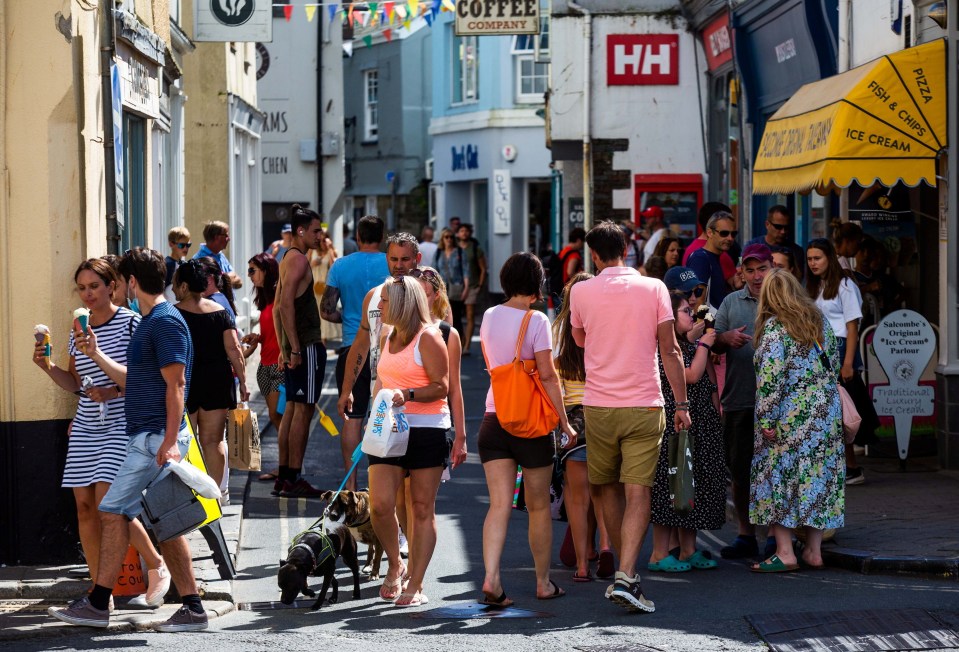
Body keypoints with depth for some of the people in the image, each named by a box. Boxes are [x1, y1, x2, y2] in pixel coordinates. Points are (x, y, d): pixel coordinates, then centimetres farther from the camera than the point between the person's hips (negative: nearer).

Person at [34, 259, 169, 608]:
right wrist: (48, 367, 4)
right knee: (85, 505, 2)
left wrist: (117, 391, -19)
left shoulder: (130, 323, -6)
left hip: (121, 425, -6)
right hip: (86, 426, 6)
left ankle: (156, 565, 5)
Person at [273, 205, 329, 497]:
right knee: (303, 409, -8)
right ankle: (294, 480, -8)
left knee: (292, 409, 12)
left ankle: (284, 478, 14)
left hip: (294, 346, 10)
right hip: (306, 344, -10)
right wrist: (295, 348, -22)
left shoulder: (288, 259, 19)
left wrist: (284, 348, 22)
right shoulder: (298, 259, -12)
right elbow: (286, 304, -21)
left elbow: (278, 307, 22)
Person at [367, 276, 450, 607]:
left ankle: (415, 585, 4)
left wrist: (408, 395, -23)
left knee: (423, 509, 0)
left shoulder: (428, 337, -6)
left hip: (426, 429, -6)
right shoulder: (388, 337, 16)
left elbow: (442, 387, -10)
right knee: (380, 505, -8)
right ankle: (395, 565, 15)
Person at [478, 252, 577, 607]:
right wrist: (564, 422, -11)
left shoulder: (489, 317, 7)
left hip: (493, 418, 4)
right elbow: (547, 375, -15)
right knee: (539, 506, 10)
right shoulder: (536, 320, -11)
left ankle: (491, 577, -19)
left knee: (499, 504, -2)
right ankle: (543, 582, 20)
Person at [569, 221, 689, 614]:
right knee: (637, 493, -5)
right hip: (644, 405, -1)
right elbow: (669, 350, -3)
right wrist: (682, 404, 1)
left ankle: (626, 570, 25)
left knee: (610, 488, 17)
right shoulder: (653, 288, -2)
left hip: (598, 405, 1)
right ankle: (626, 577, -18)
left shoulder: (581, 291, 1)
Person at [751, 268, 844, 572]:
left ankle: (785, 552, -3)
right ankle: (814, 550, 14)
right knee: (818, 477, 11)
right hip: (827, 411, 7)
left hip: (791, 415, -7)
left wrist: (766, 419, -15)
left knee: (777, 477, 1)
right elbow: (834, 361, 15)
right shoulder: (820, 321, 8)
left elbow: (770, 376, -18)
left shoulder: (774, 327, -12)